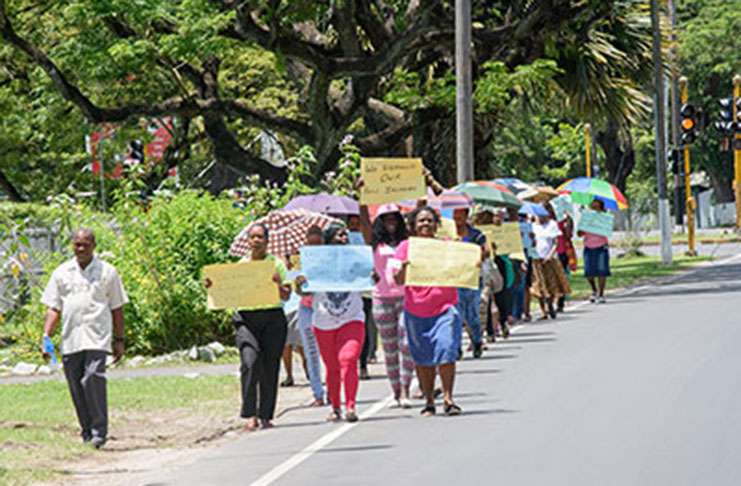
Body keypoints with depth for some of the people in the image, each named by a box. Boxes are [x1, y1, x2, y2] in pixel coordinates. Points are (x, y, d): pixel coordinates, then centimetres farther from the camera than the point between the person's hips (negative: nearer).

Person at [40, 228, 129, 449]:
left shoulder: (108, 272, 7)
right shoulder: (62, 273, 12)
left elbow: (117, 309, 11)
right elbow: (53, 308, 12)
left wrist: (119, 340, 9)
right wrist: (46, 337, 1)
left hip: (97, 338, -3)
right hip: (70, 339, 3)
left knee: (93, 379, -19)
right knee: (76, 387, 3)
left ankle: (99, 431, -14)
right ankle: (87, 431, 16)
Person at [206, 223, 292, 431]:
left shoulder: (276, 263, 7)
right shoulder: (240, 265, 13)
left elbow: (286, 296, 3)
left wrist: (279, 284, -17)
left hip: (272, 318, 0)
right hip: (246, 318, 0)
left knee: (269, 367, -2)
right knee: (250, 363, -19)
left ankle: (266, 416, 9)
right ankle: (251, 415, -17)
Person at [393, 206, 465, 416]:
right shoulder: (405, 247, 5)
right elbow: (399, 280, -1)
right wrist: (404, 267, -22)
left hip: (445, 307, -1)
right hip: (416, 310, 1)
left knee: (446, 353, -13)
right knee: (423, 359, 5)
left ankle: (448, 398, -8)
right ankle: (429, 401, 14)